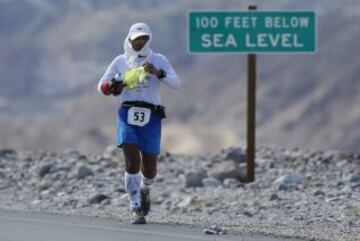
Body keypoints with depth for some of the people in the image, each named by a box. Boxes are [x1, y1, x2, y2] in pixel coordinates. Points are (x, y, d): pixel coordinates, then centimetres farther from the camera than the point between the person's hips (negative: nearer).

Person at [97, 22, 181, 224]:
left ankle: (145, 191, 39)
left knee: (149, 168, 3)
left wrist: (158, 73, -21)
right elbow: (102, 85, 17)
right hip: (128, 114, 0)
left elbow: (176, 84, -5)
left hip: (151, 116, 0)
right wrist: (112, 86, -6)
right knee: (132, 160, -15)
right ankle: (138, 211, -12)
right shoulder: (121, 62, 11)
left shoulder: (158, 60, 6)